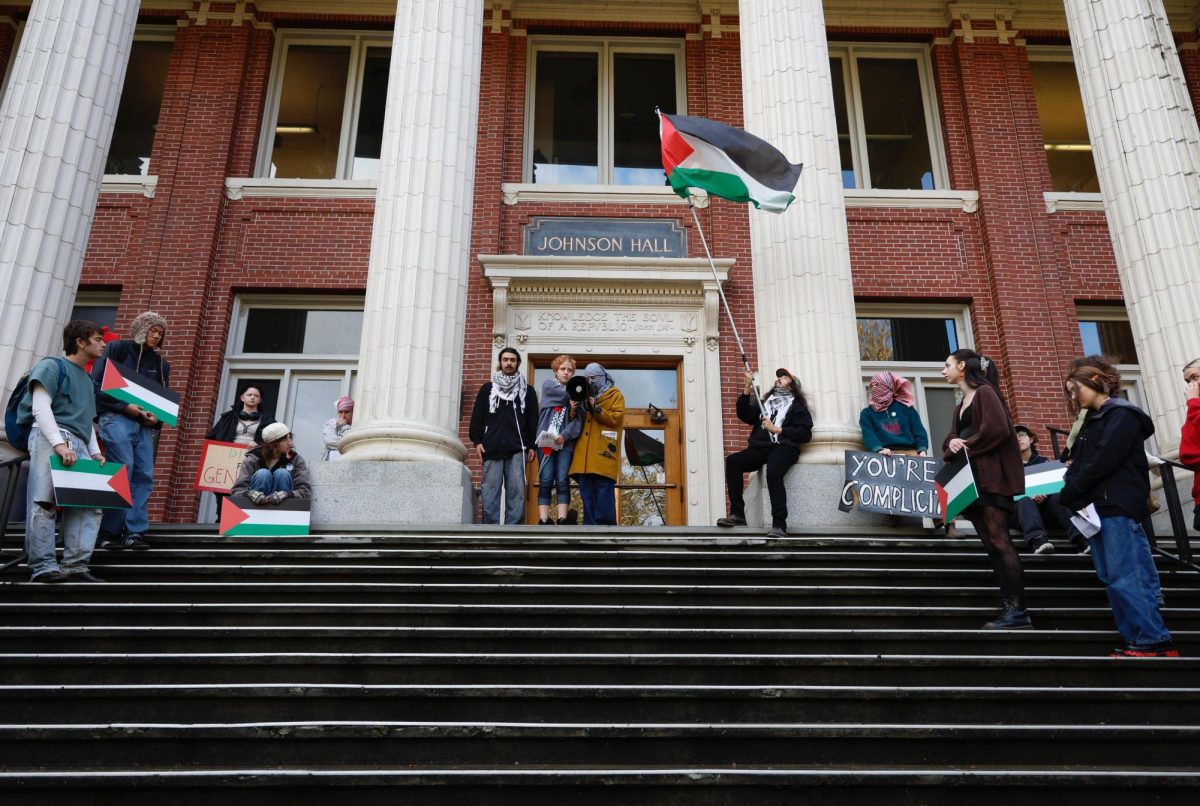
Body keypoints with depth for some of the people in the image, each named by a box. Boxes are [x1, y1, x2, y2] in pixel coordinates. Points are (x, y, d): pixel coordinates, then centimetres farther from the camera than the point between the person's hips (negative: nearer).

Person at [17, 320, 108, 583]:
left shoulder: (87, 379, 27)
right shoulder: (52, 366, 4)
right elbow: (40, 407, -8)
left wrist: (95, 451, 12)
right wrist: (58, 443, -19)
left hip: (78, 444, 8)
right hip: (49, 437, -8)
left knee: (89, 503, -3)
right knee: (44, 502, -13)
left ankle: (75, 565, -4)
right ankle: (42, 566, -15)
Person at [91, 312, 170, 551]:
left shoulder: (160, 363, 17)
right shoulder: (117, 349, 2)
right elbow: (96, 383, -5)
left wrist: (157, 418, -2)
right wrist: (124, 406, -13)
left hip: (143, 424, 6)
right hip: (116, 419, -5)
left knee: (144, 475, -2)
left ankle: (135, 532, 2)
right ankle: (110, 533, -6)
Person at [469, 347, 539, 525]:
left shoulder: (527, 391, 14)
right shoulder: (487, 389, 14)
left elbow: (533, 421, 12)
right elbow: (477, 417, 11)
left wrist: (531, 445, 3)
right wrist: (477, 441, 0)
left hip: (517, 449, 0)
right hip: (492, 448, 0)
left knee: (516, 490, -5)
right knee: (491, 489, -3)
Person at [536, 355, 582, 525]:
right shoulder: (548, 385, 13)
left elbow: (577, 420, 0)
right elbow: (564, 394, -9)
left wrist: (565, 435, -14)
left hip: (566, 442, 1)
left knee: (563, 482, -5)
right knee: (545, 482, -5)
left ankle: (562, 521, -7)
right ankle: (544, 521, -6)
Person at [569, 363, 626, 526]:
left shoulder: (615, 395, 11)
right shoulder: (586, 396, 27)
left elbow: (616, 418, -5)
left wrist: (595, 409, -12)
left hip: (604, 452, -6)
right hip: (585, 453, 6)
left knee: (604, 490, -11)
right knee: (586, 491, 2)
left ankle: (605, 525, -11)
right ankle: (590, 525, 4)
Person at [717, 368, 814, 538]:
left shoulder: (797, 407, 14)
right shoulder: (765, 403, 27)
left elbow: (805, 434, 2)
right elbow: (745, 416, 11)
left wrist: (778, 430, -7)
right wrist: (747, 389, 3)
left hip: (784, 447, -4)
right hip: (761, 448, 5)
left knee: (773, 472, -36)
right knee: (732, 461, -22)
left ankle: (779, 525, -38)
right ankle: (737, 514, -19)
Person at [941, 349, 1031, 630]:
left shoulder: (985, 392, -4)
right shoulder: (960, 406, 23)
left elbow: (998, 429, -17)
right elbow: (952, 437, 14)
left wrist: (965, 447, -9)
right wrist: (953, 444, -9)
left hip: (991, 477, -9)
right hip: (971, 479, 9)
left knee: (998, 540, -14)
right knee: (991, 544, 3)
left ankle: (1017, 611, -15)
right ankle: (1009, 607, 3)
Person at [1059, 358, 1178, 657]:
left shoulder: (1122, 415, -7)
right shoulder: (1094, 420, 20)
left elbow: (1103, 462, -16)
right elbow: (1079, 463, 15)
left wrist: (1069, 494, -12)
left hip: (1119, 507, -9)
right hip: (1098, 508, 9)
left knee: (1125, 577, -9)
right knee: (1111, 577, 7)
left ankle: (1156, 643, -4)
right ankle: (1138, 642, 11)